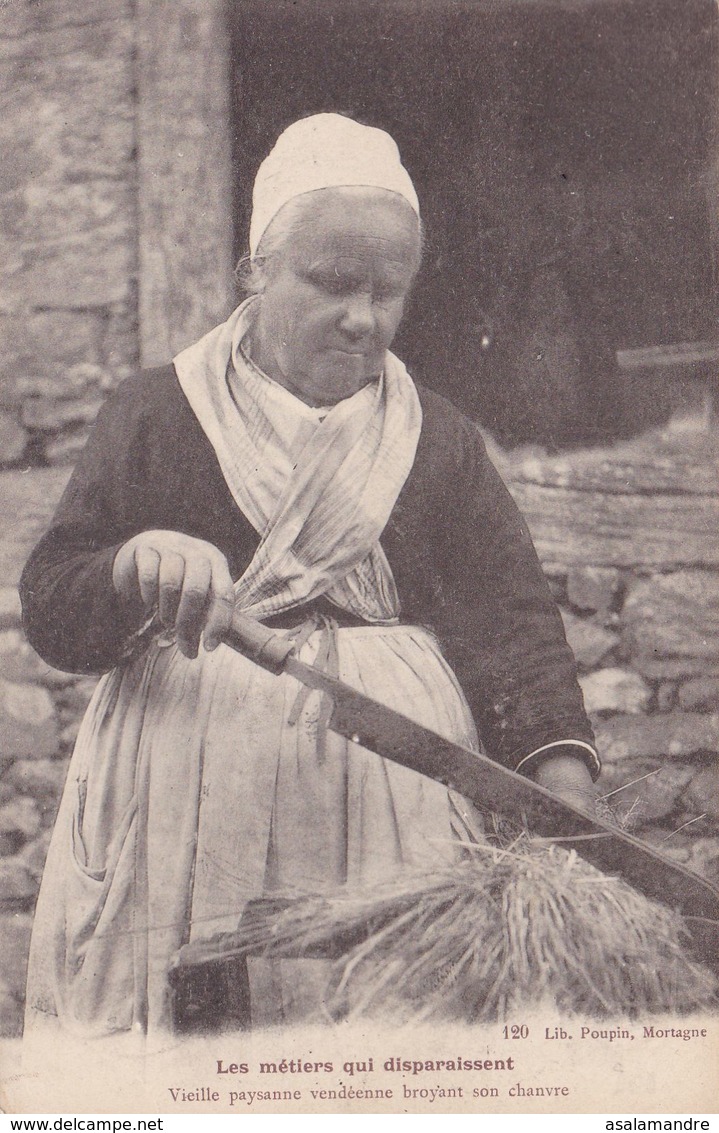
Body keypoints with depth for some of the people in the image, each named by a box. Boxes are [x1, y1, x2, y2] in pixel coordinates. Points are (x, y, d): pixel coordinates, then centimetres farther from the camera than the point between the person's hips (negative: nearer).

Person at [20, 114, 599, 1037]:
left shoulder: (439, 442, 12)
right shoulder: (152, 417, 9)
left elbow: (512, 623, 1)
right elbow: (48, 611, 6)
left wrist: (565, 795, -15)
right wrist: (134, 566, -16)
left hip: (393, 799, 1)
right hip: (188, 813, -1)